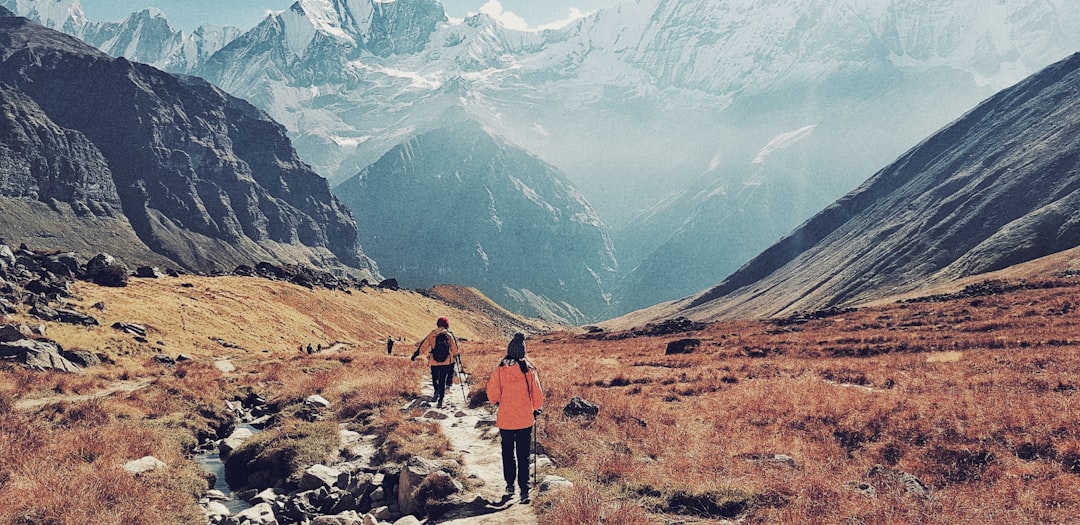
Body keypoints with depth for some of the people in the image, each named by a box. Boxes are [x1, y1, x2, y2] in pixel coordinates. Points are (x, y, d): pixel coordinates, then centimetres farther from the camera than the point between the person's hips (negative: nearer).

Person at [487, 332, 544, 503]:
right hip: (525, 419, -1)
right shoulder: (528, 370, -11)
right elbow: (537, 393, -3)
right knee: (523, 455, 6)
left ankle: (510, 486, 23)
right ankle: (524, 489, 1)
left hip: (505, 419, 1)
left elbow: (492, 394, -4)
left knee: (508, 452, 18)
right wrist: (537, 409, 15)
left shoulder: (499, 370, -10)